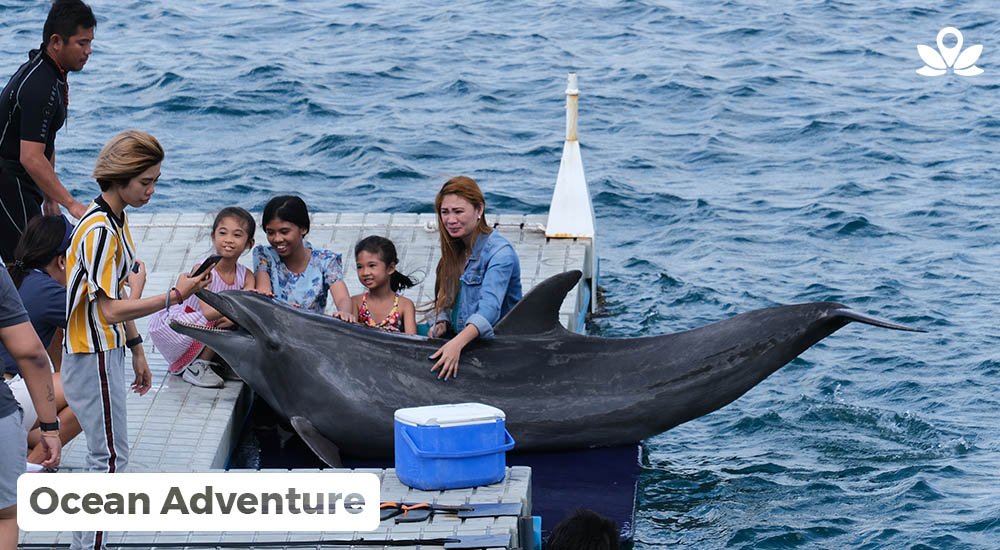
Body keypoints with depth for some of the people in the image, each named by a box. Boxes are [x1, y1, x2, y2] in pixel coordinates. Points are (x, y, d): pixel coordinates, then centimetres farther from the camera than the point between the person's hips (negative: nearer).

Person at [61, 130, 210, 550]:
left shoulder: (117, 220, 8)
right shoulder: (99, 230, -24)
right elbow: (111, 310, -26)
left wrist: (136, 349, 20)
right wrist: (173, 296, -23)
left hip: (105, 352, 10)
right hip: (93, 357, -10)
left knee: (106, 453, 14)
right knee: (110, 456, -5)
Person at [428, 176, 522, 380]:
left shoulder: (500, 252, -14)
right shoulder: (455, 251, 11)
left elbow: (490, 308, -27)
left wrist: (457, 344, -40)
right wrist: (442, 324, -6)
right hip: (458, 343, 7)